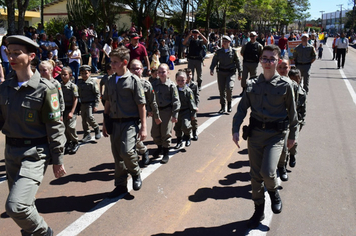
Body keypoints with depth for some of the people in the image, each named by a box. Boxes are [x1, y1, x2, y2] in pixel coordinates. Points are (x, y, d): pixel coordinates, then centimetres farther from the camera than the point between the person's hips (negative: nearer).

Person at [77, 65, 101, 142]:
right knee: (84, 120, 9)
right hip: (82, 103, 6)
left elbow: (97, 94, -7)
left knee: (89, 117, -19)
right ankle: (87, 135, 20)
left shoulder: (92, 82, -7)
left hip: (90, 103, -6)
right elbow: (78, 93, 17)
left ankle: (97, 128, 8)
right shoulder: (79, 82, 9)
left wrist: (96, 105, -12)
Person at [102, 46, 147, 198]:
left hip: (129, 123, -5)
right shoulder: (110, 81, 9)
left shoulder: (133, 80, -7)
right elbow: (108, 103, 16)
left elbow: (141, 105, -7)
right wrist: (105, 124, 16)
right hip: (114, 123, 5)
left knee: (126, 151, -20)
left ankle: (136, 173, 11)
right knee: (117, 156, 10)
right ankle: (121, 186, 25)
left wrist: (143, 127, -9)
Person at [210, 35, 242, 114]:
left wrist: (240, 73, 7)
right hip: (221, 72, 3)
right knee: (221, 90, 4)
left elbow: (237, 62, 7)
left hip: (231, 72, -3)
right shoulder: (219, 51, 6)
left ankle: (229, 104, 3)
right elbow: (214, 61, 4)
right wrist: (212, 69, -15)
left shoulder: (233, 51, 2)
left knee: (229, 87, -20)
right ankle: (223, 107, 17)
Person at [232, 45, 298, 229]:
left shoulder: (285, 85, -3)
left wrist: (293, 135, 9)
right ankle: (259, 210, 29)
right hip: (255, 133, 3)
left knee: (267, 172, -18)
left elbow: (292, 111, 5)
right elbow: (242, 108, 7)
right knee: (255, 175, 9)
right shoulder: (252, 84, 4)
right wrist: (235, 129, -3)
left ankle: (274, 193, 19)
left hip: (275, 134, -3)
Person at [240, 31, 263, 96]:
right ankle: (243, 90, 7)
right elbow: (241, 52, 19)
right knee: (244, 77, -4)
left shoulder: (259, 45, 0)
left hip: (254, 64, -1)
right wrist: (245, 57, 10)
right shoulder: (246, 45, 6)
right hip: (245, 63, 2)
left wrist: (258, 59, 0)